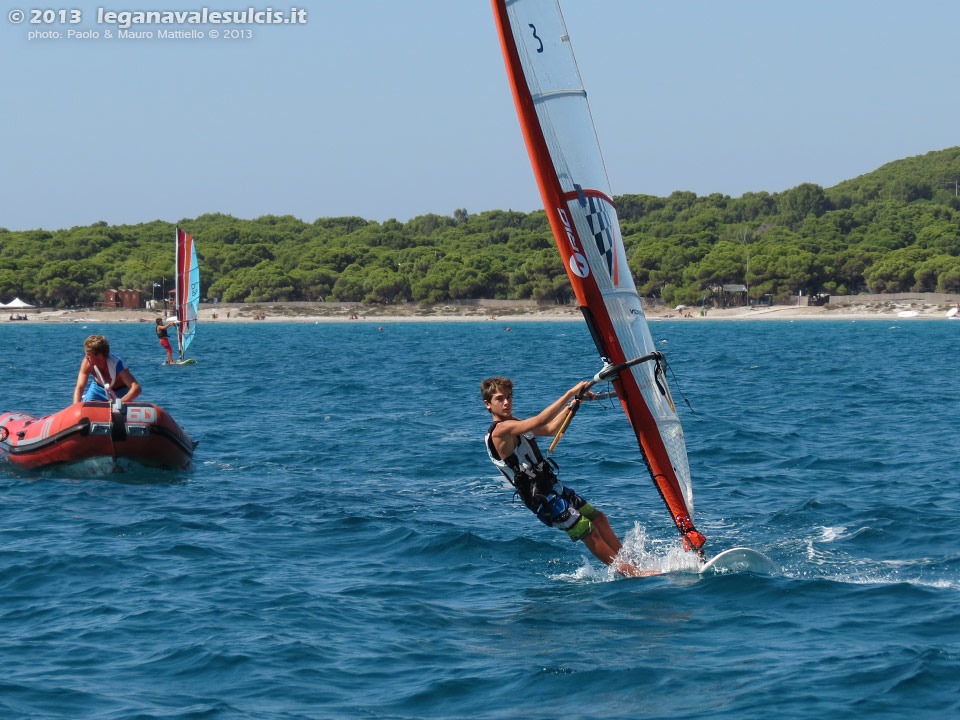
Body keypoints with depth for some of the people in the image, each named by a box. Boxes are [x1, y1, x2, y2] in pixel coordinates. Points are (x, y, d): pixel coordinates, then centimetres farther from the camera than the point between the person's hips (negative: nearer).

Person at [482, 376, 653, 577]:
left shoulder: (513, 424, 13)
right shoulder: (500, 430, -19)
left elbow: (550, 429, 22)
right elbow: (540, 420, -29)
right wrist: (570, 393, -27)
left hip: (553, 487, 10)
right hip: (542, 498, -10)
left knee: (598, 519, 15)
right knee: (589, 531, -7)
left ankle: (630, 563, 24)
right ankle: (629, 573, 2)